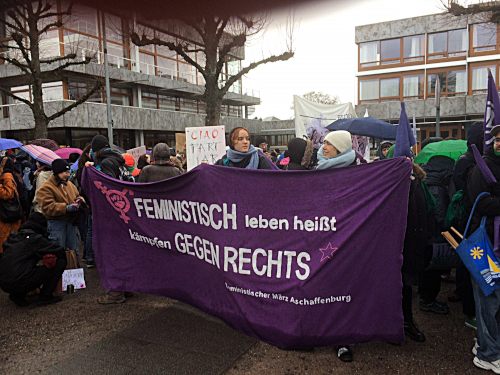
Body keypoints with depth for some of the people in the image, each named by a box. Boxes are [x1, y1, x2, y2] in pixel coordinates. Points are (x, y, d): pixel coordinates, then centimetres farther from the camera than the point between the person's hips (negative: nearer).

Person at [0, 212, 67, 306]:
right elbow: (60, 251, -5)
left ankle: (17, 295, 19)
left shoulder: (13, 237, 14)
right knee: (60, 262, -2)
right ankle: (45, 296, 2)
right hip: (20, 283, -8)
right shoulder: (36, 239, -5)